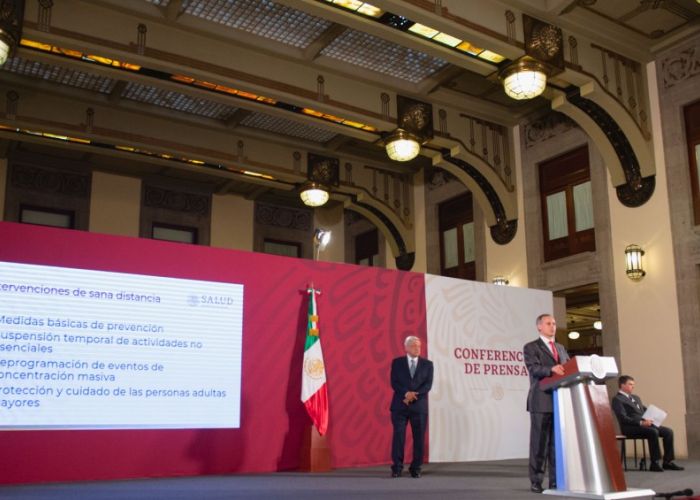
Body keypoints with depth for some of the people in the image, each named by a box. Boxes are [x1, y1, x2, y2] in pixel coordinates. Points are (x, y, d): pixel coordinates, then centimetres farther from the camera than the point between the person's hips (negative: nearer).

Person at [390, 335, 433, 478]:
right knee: (398, 436, -3)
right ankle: (397, 468, 4)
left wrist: (414, 395, -14)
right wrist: (406, 393, -18)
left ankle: (415, 468, 11)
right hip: (400, 405, -1)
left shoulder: (427, 364, 8)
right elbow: (394, 383, -3)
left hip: (419, 406, 1)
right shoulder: (397, 362, 6)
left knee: (419, 438, 2)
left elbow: (428, 384, -1)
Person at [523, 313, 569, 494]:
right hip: (542, 401, -5)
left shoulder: (561, 348, 22)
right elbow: (534, 369, -14)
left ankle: (556, 481, 11)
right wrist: (552, 369, -31)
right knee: (539, 443, -2)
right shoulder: (531, 347, 1)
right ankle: (536, 482, 4)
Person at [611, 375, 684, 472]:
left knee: (668, 431, -8)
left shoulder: (636, 398, 25)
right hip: (630, 427, -9)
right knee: (653, 432, -32)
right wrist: (641, 423, -25)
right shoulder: (617, 399, -4)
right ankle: (654, 463, -26)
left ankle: (668, 462, -6)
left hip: (645, 423, 9)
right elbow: (623, 418, -15)